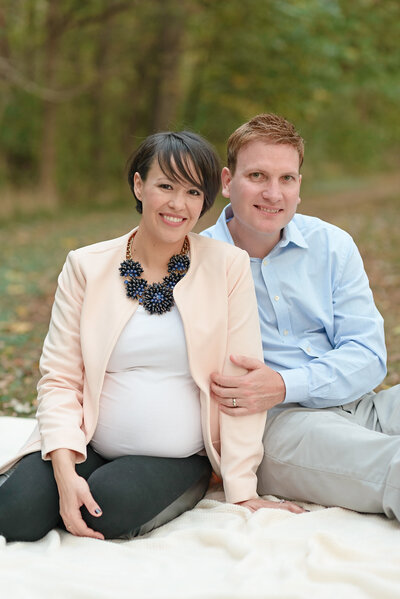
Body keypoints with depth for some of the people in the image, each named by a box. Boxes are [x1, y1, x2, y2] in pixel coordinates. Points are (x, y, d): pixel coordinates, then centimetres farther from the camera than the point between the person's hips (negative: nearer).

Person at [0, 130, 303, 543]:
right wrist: (65, 472, -16)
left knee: (115, 507, -31)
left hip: (178, 459, -1)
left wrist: (242, 491, -7)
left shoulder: (228, 266, -2)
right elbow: (59, 377, -2)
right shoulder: (86, 266, 2)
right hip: (88, 447, 1)